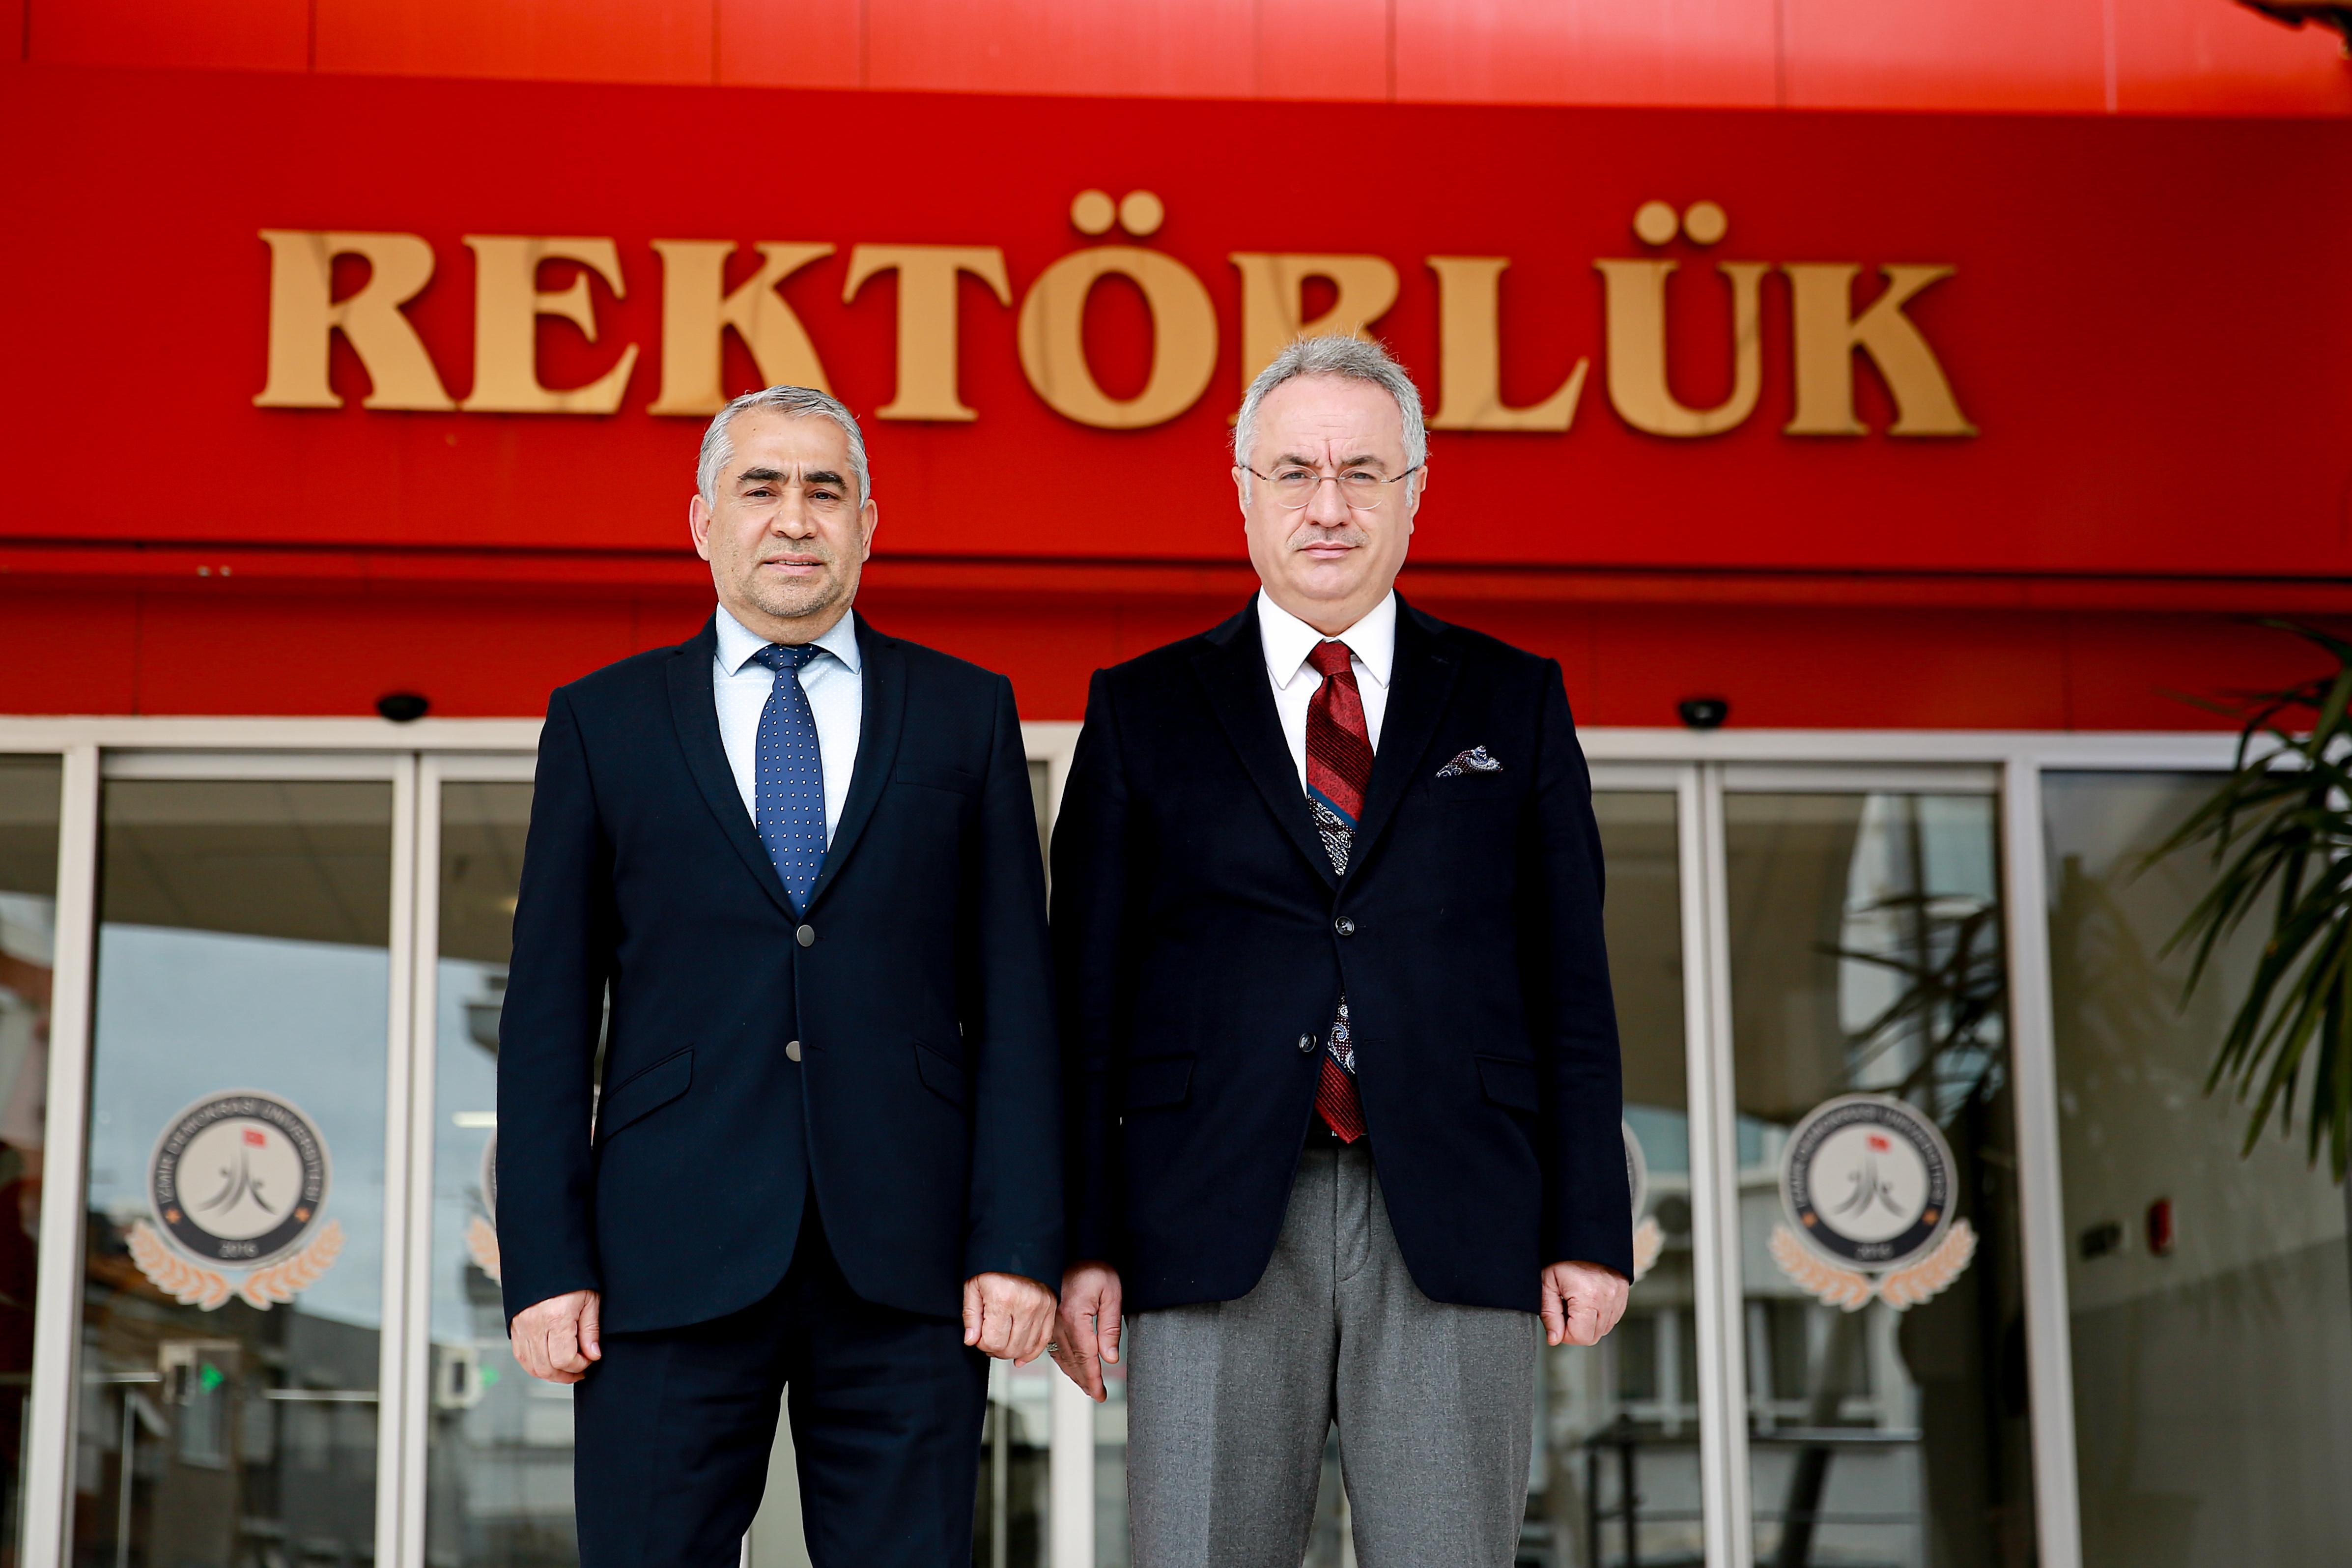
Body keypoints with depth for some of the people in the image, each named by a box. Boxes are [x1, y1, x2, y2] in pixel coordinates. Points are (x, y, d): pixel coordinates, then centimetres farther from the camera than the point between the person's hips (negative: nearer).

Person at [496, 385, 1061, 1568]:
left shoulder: (967, 714, 10)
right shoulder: (600, 721, 10)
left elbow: (1015, 997, 6)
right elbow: (549, 1014, 6)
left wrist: (1018, 1246, -3)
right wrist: (544, 1264, -2)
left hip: (907, 1260, 0)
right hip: (670, 1264, 0)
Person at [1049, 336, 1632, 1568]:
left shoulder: (1513, 704, 12)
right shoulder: (1141, 713, 10)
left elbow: (1572, 984, 8)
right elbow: (1087, 998, 6)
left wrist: (1590, 1232, 2)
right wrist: (1081, 1242, -1)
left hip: (1455, 1230, 1)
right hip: (1216, 1226, 0)